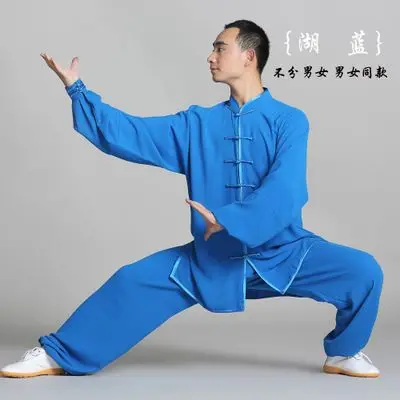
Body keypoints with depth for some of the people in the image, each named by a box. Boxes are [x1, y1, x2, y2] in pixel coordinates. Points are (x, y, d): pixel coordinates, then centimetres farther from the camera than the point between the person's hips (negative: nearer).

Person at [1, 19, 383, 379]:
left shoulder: (289, 120, -9)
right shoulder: (198, 124, 4)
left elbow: (286, 191, -22)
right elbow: (129, 133, 0)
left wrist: (229, 220, -32)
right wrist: (77, 89, -4)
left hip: (281, 253, -3)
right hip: (211, 258, 3)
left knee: (363, 271, -21)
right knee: (133, 282, -7)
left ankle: (344, 353, 7)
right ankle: (57, 355, 9)